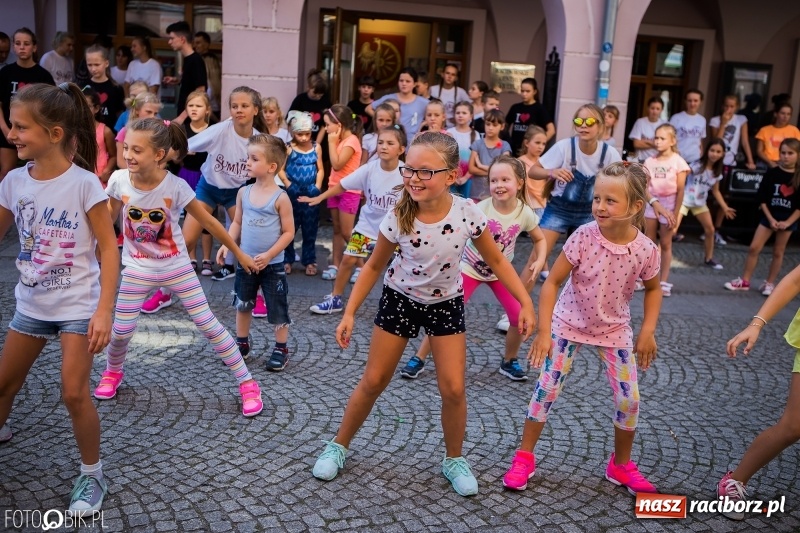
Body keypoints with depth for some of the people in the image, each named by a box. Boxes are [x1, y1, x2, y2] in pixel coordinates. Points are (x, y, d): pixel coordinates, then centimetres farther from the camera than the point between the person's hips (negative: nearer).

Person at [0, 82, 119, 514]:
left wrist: (103, 311, -19)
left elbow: (108, 249, -15)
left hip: (77, 305, -5)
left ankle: (93, 475, 13)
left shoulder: (84, 184, -16)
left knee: (74, 393, -8)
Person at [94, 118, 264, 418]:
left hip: (177, 267, -2)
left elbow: (208, 222, -10)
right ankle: (112, 373, 40)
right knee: (121, 331, 4)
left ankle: (247, 384, 8)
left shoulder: (176, 187, -21)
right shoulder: (119, 180, -14)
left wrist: (240, 254, -3)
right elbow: (108, 220, 5)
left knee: (208, 325, -3)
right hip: (137, 269, 2)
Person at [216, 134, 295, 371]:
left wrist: (268, 255, -19)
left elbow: (288, 232, -12)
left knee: (277, 307, 5)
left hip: (272, 265, -5)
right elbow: (237, 222, 9)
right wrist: (227, 244, -6)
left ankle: (281, 349, 21)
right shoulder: (244, 192, 0)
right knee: (242, 304, 17)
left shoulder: (280, 197, -14)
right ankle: (242, 342, 35)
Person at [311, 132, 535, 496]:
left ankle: (453, 460, 22)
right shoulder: (398, 219, -23)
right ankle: (339, 446, 27)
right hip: (399, 300, 0)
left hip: (446, 304, 1)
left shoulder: (467, 214, -22)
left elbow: (496, 261, -8)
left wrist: (525, 302, -13)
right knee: (373, 382, 6)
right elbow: (374, 266, -8)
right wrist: (350, 312, -11)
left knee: (453, 389, -3)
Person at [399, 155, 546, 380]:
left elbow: (540, 239, 2)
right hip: (470, 268, -3)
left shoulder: (525, 213, -14)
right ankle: (419, 358, 6)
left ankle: (509, 361, 19)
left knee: (519, 316, -7)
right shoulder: (481, 209, -24)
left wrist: (539, 261, -14)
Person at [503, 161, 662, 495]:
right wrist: (544, 332, -23)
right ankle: (524, 457, 16)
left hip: (615, 330, 2)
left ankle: (621, 465, 28)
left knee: (629, 399, 3)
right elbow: (552, 282, -18)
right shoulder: (583, 236, -24)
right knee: (546, 389, -2)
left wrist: (647, 331, -6)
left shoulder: (646, 250, -18)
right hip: (569, 324, -1)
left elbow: (653, 289, 3)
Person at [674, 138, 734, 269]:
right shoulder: (697, 166, -17)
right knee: (673, 228, -17)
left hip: (700, 203, 7)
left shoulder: (717, 172, 2)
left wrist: (725, 207, 8)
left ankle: (708, 259, 26)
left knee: (710, 229, 9)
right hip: (685, 200, -7)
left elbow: (715, 191, 12)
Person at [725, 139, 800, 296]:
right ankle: (744, 281, 5)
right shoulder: (772, 173, -4)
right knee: (754, 248, -4)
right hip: (769, 216, 1)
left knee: (778, 252, 7)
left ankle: (769, 283, 19)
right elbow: (762, 198, -3)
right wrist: (770, 219, -9)